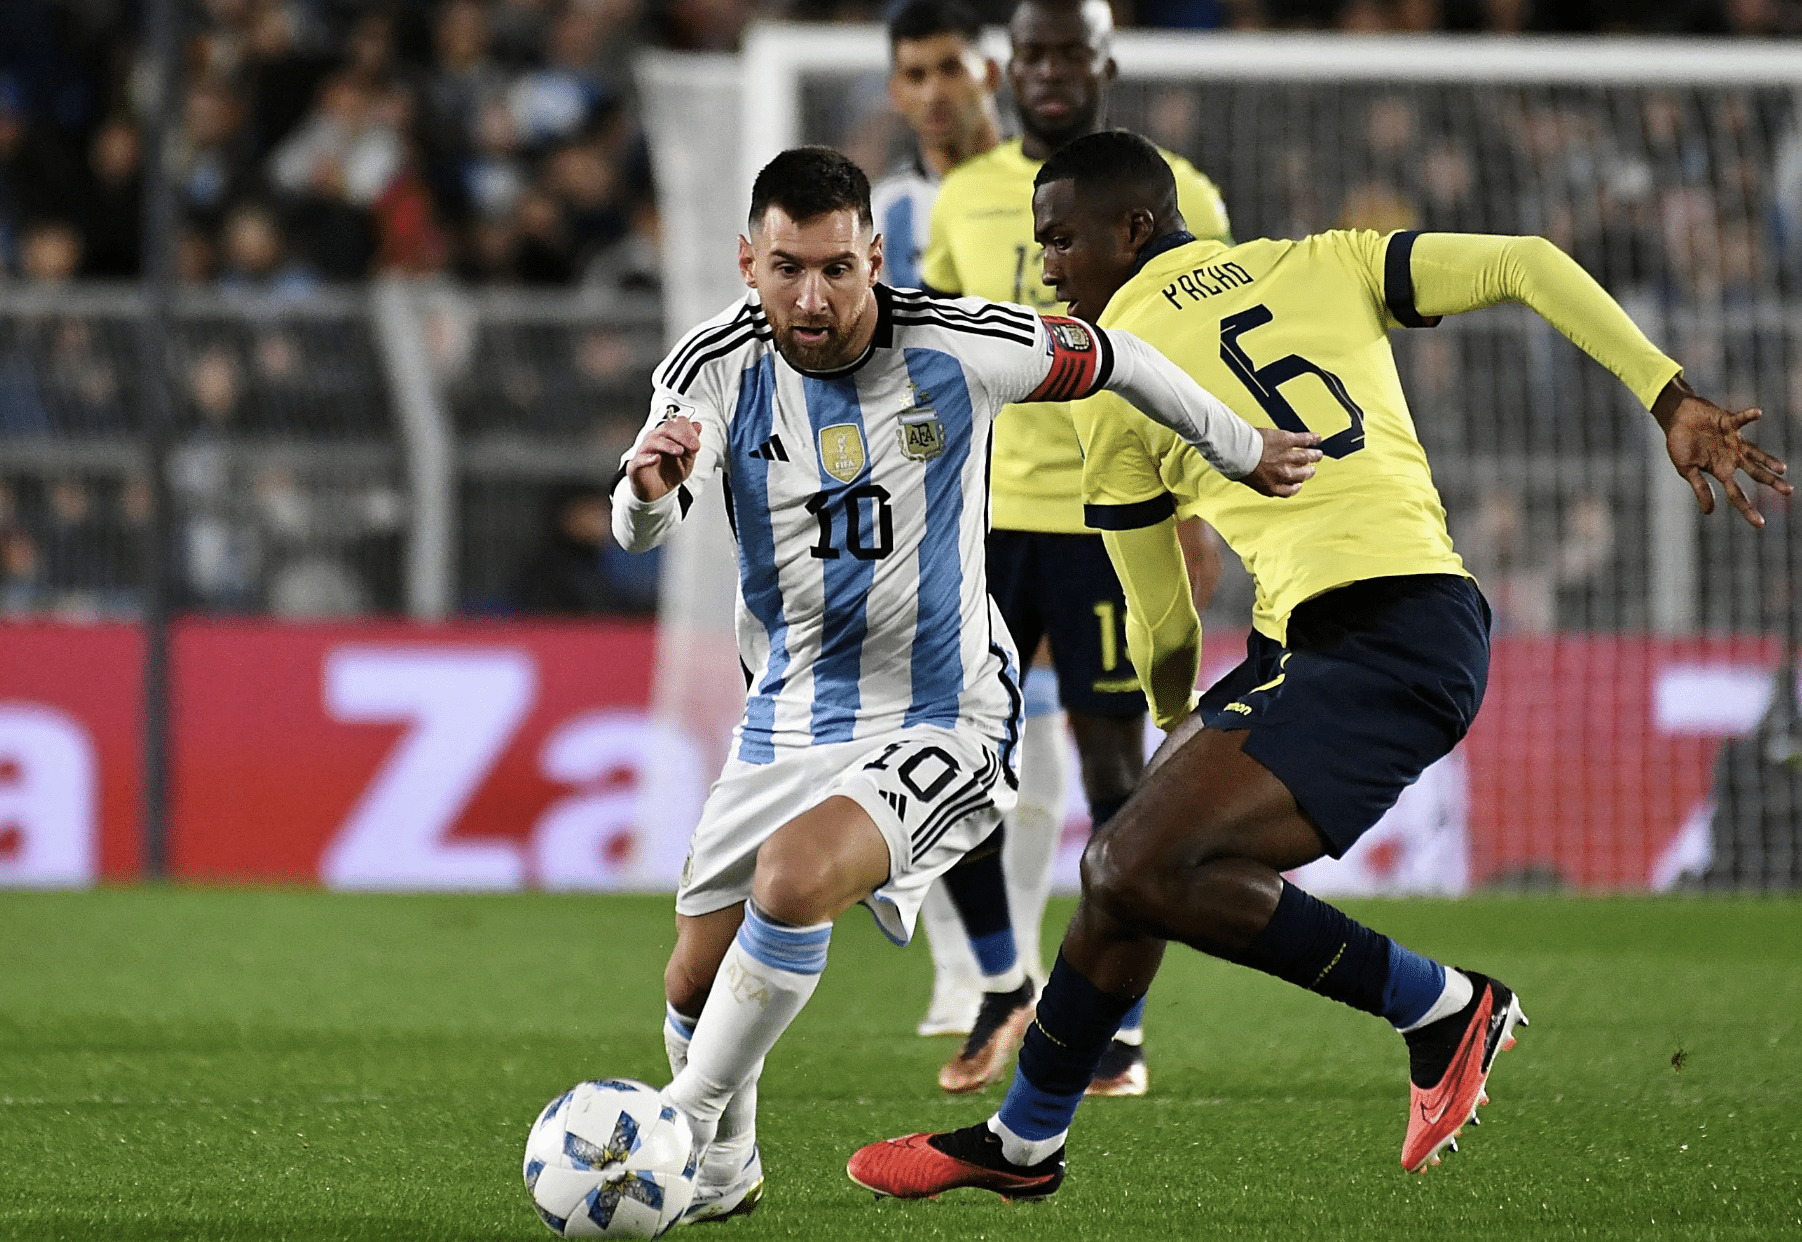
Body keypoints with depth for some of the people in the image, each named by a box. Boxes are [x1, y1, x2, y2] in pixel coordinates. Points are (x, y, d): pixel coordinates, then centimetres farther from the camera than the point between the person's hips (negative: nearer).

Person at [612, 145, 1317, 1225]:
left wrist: (1243, 452, 15)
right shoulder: (718, 367, -12)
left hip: (941, 726, -4)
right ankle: (727, 1169, 37)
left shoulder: (958, 348, -16)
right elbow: (638, 531, -27)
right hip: (788, 722, 4)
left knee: (795, 880, -31)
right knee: (697, 987, 6)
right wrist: (651, 487, -51)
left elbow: (1111, 359, 3)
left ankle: (684, 1124, -17)